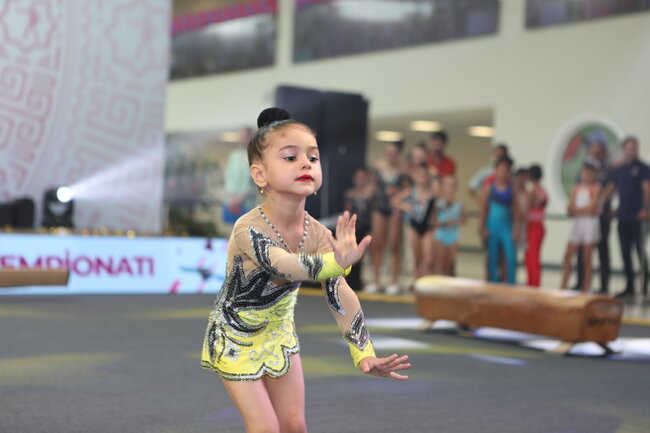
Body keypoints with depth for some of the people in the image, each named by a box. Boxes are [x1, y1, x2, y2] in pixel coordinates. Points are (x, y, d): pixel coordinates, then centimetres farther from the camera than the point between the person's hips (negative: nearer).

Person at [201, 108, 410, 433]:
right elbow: (285, 266, -50)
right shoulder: (248, 230, -32)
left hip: (278, 334, 5)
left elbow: (340, 295, -18)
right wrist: (336, 261, -69)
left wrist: (364, 353, -26)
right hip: (234, 336, -5)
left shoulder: (317, 235, -15)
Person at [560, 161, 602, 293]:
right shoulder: (576, 188, 11)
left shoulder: (596, 188, -2)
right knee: (568, 256, -1)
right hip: (577, 222, 5)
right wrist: (584, 210, -11)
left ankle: (585, 290, 3)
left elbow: (592, 208, -13)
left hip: (590, 223, -5)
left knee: (587, 259, -1)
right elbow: (570, 210, 5)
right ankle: (563, 286, 3)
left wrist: (576, 210, -6)